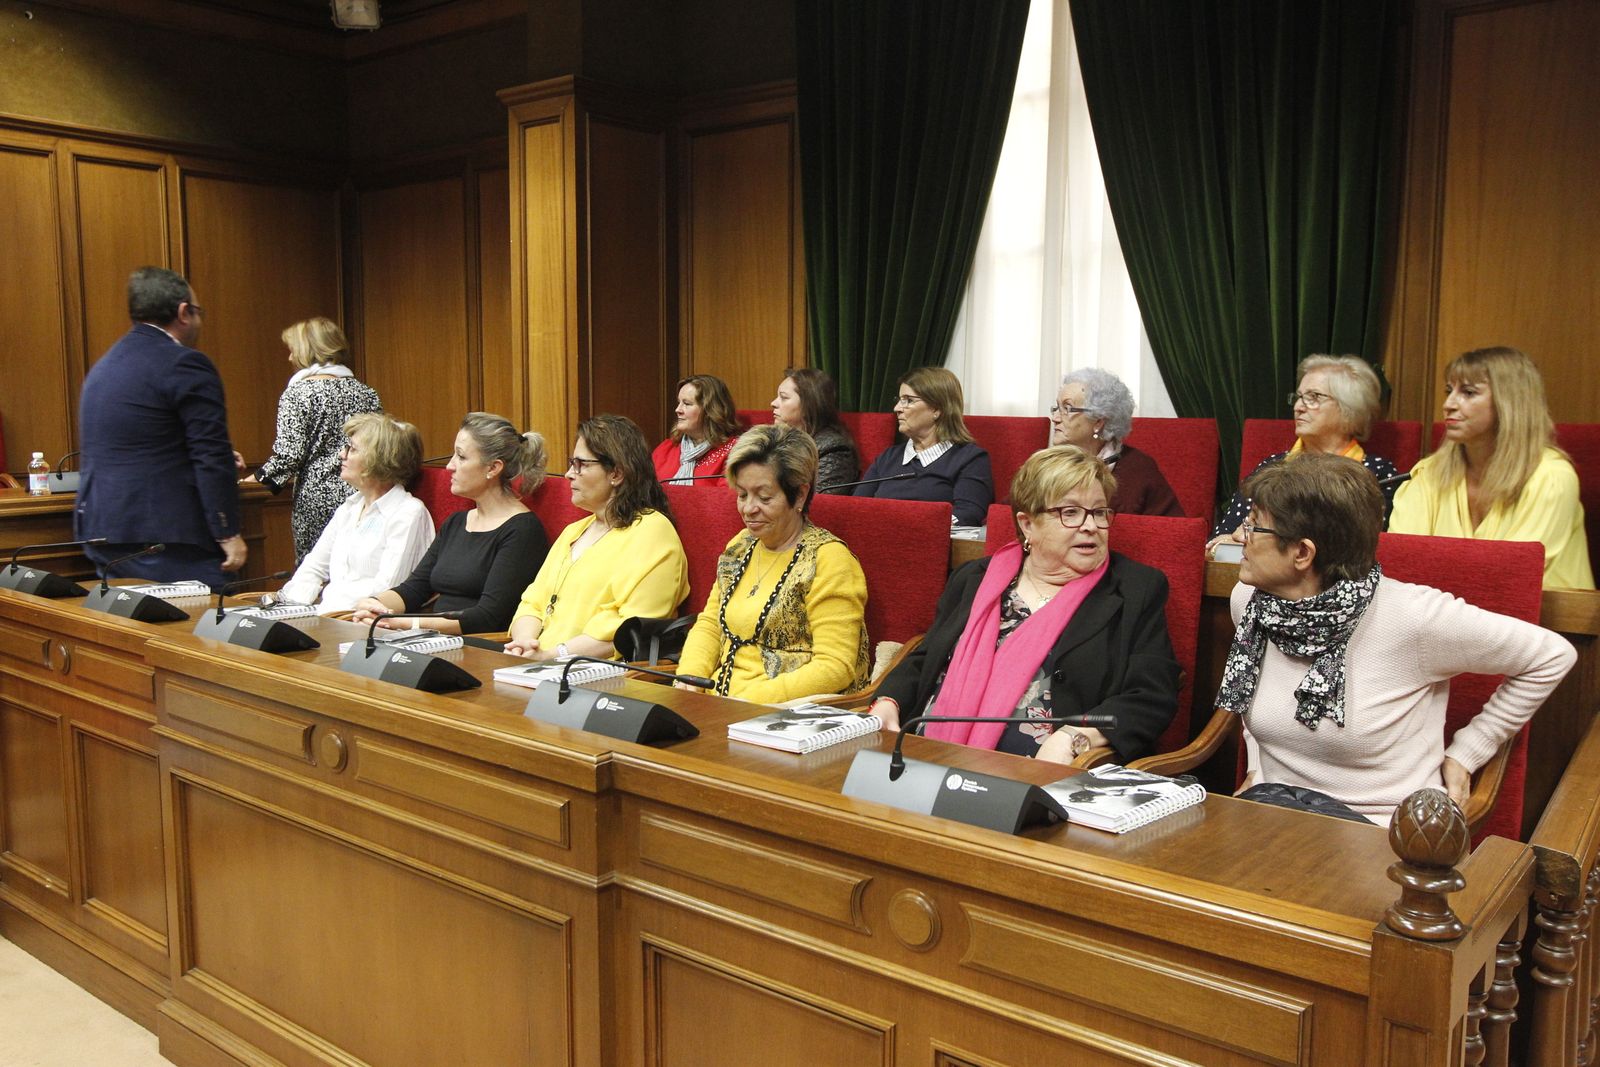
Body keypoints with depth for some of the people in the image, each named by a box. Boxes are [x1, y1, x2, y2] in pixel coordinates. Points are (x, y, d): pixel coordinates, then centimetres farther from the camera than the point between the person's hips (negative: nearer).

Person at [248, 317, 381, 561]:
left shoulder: (298, 393, -4)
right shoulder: (365, 392, 9)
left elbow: (289, 454, -9)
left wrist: (261, 477, 5)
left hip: (317, 498, -4)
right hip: (360, 496, 4)